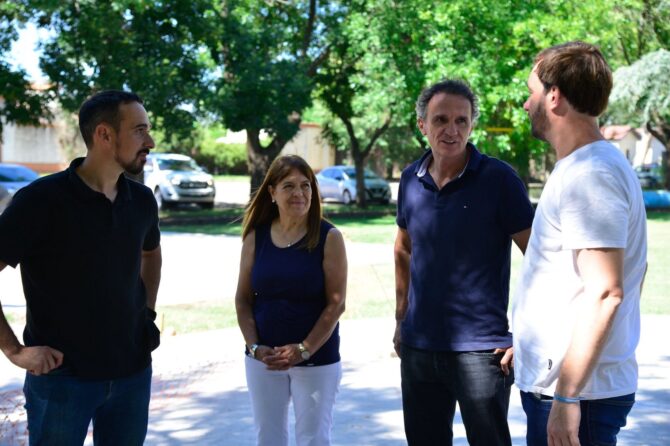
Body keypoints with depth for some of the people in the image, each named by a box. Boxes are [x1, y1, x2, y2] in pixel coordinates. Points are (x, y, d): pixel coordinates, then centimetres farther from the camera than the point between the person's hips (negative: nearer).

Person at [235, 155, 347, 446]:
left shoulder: (328, 238, -7)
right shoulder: (256, 236, 2)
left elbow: (335, 304, -10)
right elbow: (243, 299, 4)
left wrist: (303, 350, -16)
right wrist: (254, 346, -8)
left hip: (316, 360, -3)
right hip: (263, 358, 3)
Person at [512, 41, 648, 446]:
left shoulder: (590, 175, -18)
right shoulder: (583, 168, 13)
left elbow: (604, 292, -25)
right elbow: (634, 272, 20)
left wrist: (567, 397, -24)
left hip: (576, 393, -10)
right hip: (554, 383, 10)